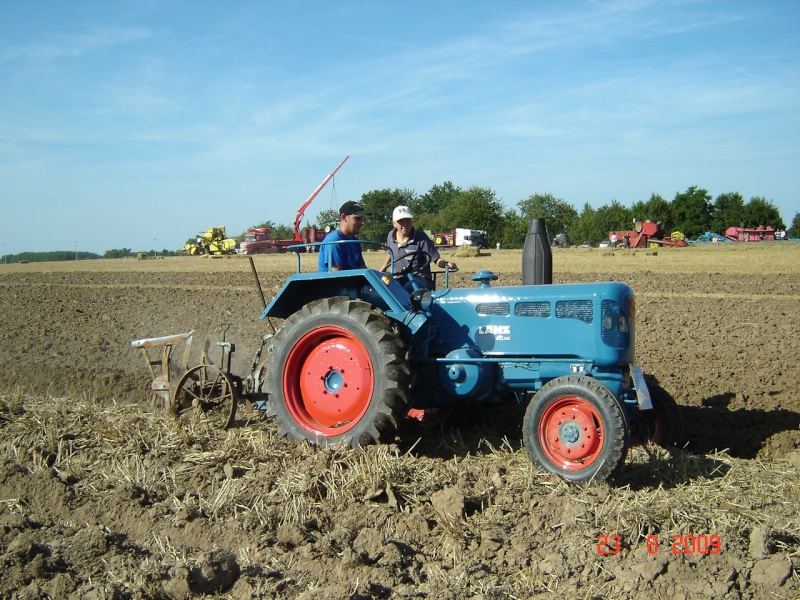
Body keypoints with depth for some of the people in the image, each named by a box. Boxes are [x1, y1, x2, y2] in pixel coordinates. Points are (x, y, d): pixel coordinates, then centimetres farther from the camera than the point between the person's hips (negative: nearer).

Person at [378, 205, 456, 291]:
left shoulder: (421, 238, -8)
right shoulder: (391, 236, 7)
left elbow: (436, 259, -7)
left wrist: (447, 263, -27)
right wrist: (381, 270, 26)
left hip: (419, 278, -4)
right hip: (398, 280, 4)